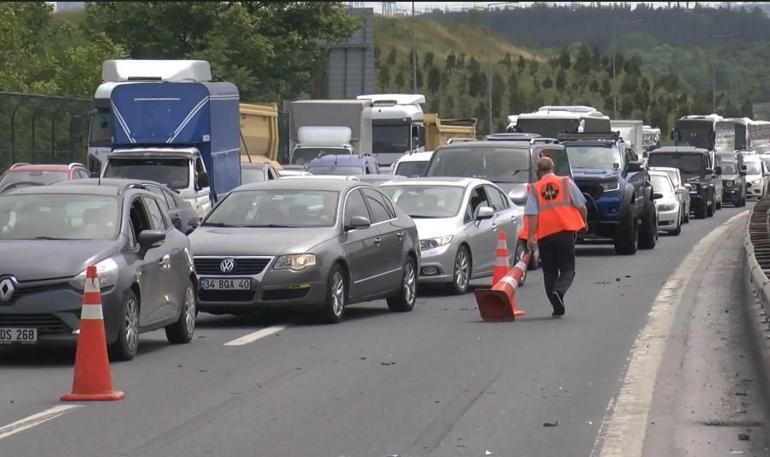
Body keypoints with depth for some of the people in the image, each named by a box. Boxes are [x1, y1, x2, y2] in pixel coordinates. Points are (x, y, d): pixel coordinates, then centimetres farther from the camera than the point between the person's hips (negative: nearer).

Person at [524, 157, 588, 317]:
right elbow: (581, 206, 6)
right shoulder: (566, 183, 6)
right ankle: (559, 291, -25)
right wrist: (584, 223, 23)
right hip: (565, 232, -1)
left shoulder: (533, 189, 4)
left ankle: (557, 307, 7)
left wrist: (531, 237, -10)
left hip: (544, 234, 1)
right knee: (567, 269, 5)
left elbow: (532, 214, -7)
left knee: (549, 272, 12)